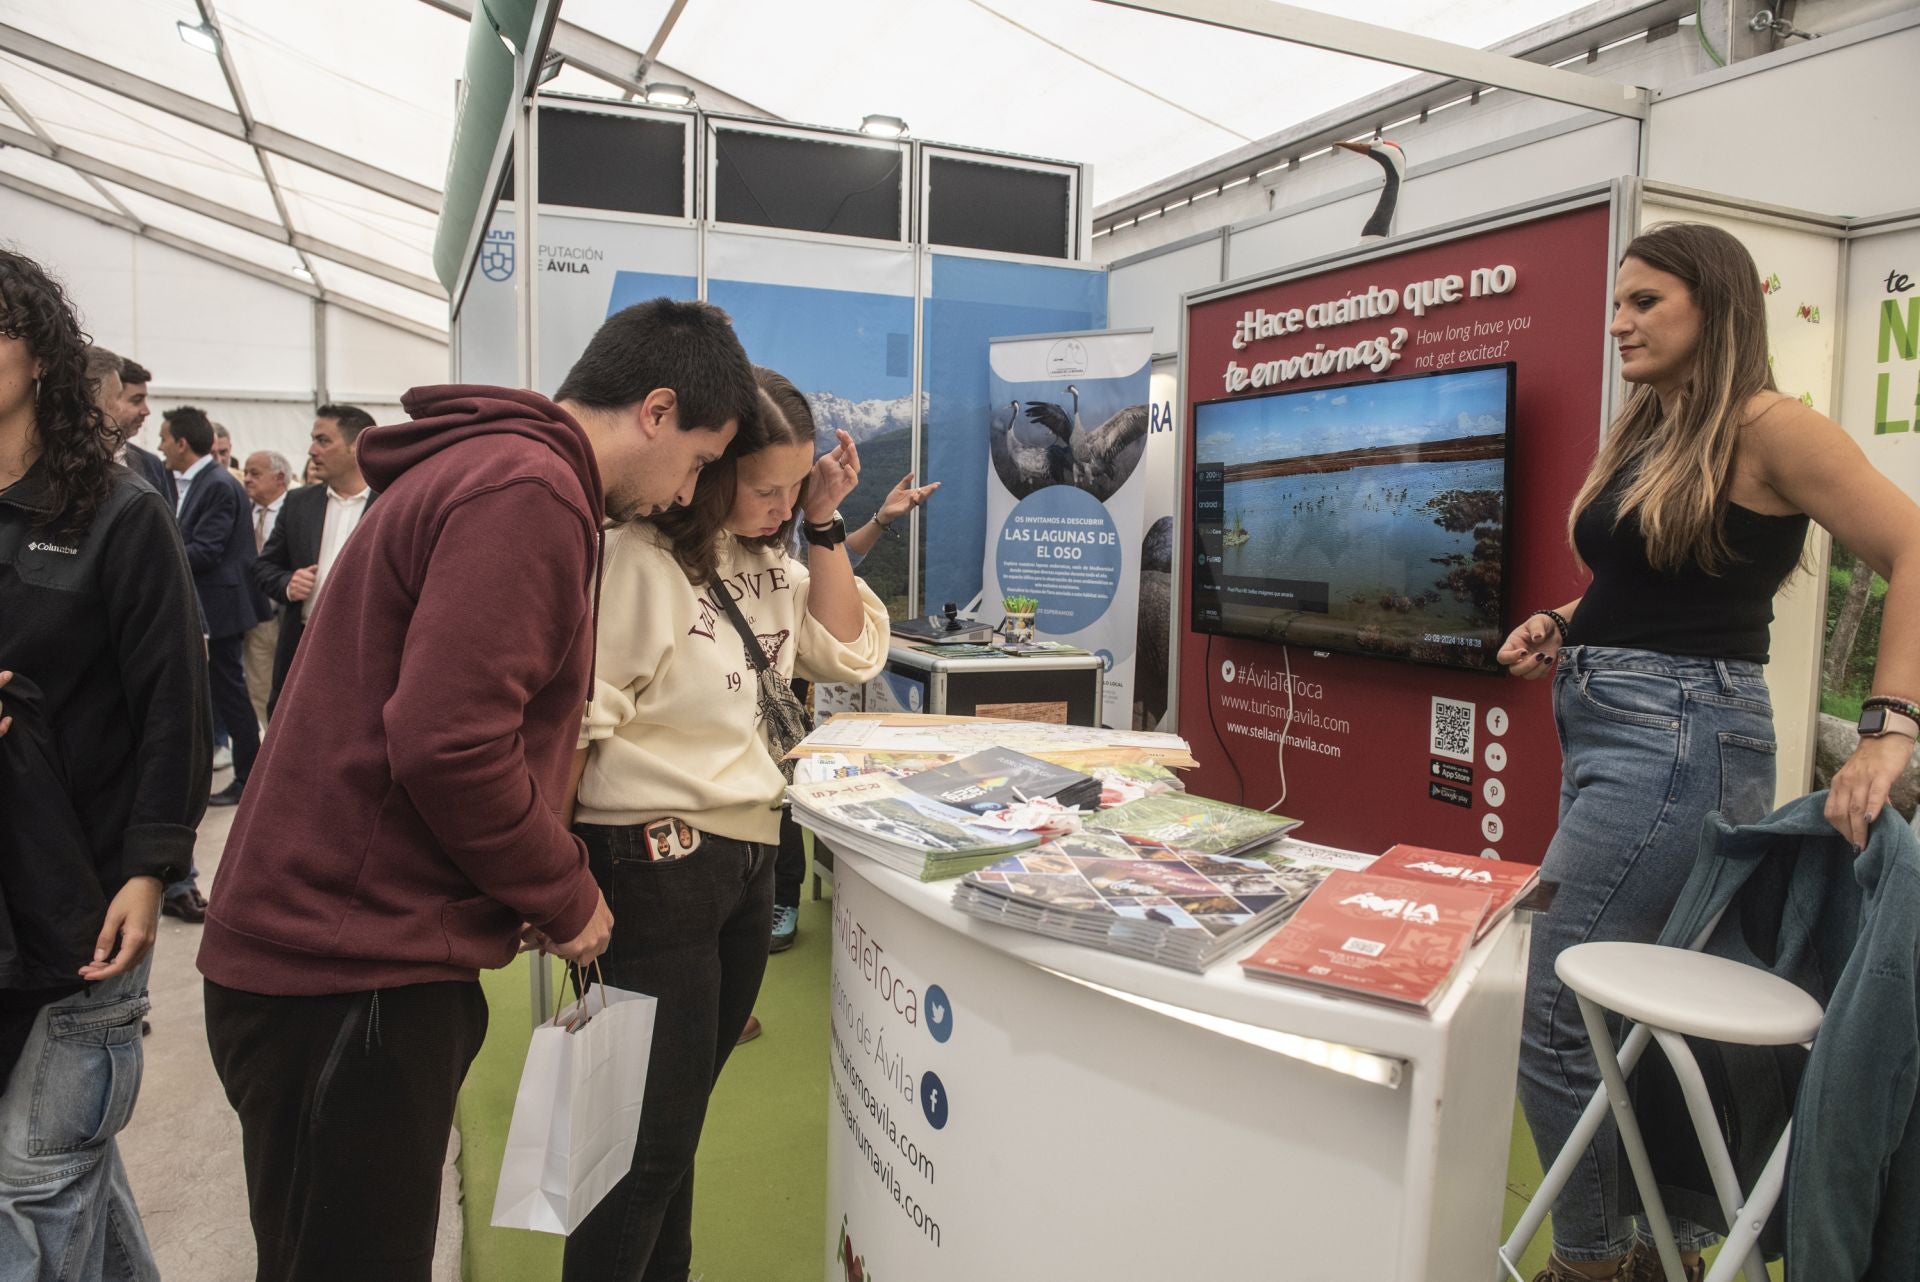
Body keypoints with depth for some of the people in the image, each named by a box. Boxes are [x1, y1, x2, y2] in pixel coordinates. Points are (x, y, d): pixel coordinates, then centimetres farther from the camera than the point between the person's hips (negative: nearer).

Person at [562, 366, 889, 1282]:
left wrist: (825, 528, 1)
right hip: (656, 860, -7)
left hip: (749, 857, 8)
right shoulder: (636, 560, -15)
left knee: (679, 1112, 20)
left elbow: (849, 654, 8)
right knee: (656, 1132, 1)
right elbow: (571, 724, -17)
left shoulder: (768, 560, 10)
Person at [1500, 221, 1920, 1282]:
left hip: (1678, 734, -9)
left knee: (1557, 1018, -4)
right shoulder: (1640, 436, 15)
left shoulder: (1766, 429, -9)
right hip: (1608, 726, 9)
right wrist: (1563, 632, 6)